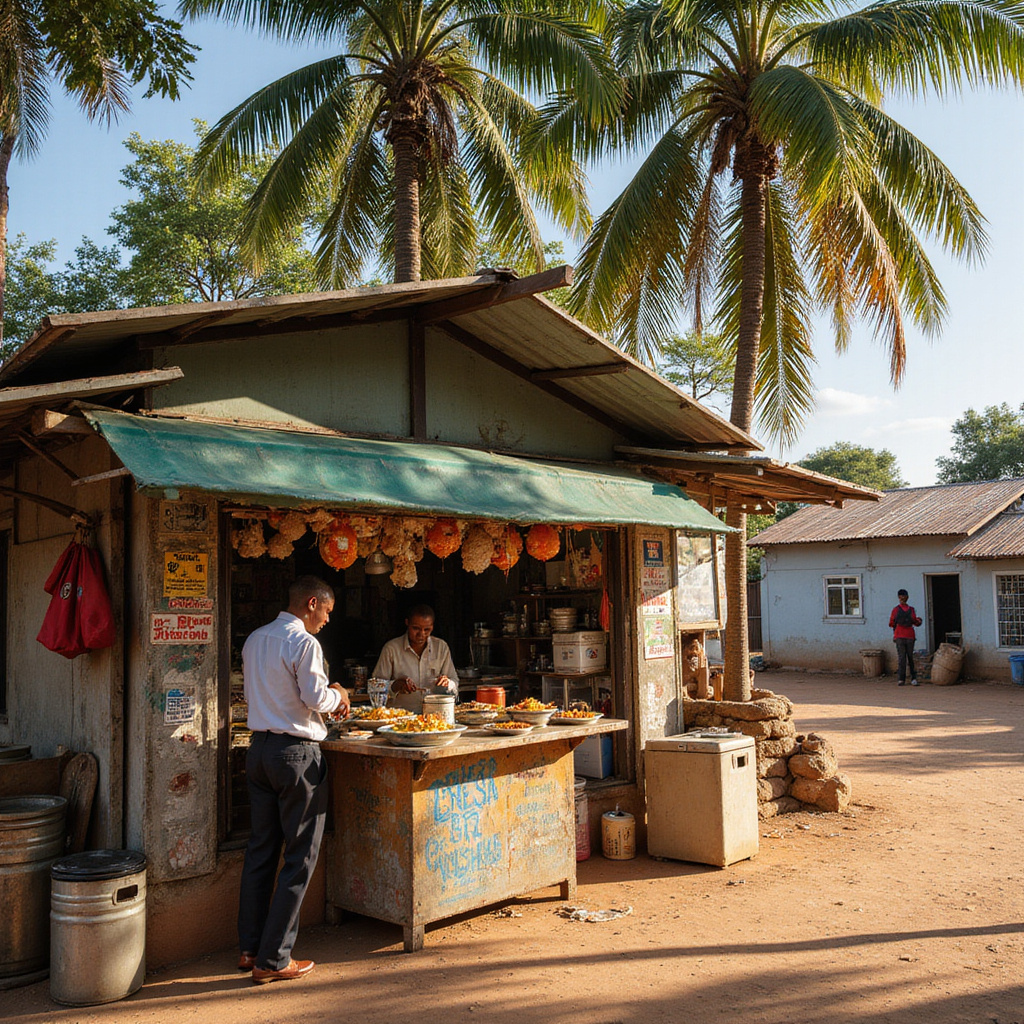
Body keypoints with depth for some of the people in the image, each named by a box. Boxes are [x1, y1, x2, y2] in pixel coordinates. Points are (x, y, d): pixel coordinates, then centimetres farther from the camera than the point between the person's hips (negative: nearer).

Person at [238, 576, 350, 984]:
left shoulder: (254, 640, 10)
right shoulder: (303, 643, -15)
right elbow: (316, 698, -19)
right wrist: (338, 695, 4)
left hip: (259, 748, 8)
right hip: (296, 752, -8)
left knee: (260, 848, 15)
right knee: (300, 856, 2)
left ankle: (250, 948, 23)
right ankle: (273, 960, 6)